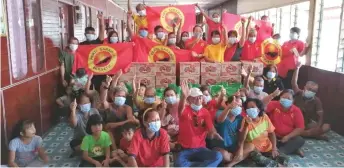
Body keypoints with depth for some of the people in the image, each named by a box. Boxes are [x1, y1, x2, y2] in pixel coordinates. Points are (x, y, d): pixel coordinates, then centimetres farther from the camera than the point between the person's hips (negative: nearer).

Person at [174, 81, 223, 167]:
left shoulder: (205, 112, 5)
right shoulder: (185, 110, -5)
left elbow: (212, 130, -3)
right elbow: (181, 108, -31)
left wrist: (215, 135, -28)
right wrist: (183, 96, -53)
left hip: (200, 149, 3)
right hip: (185, 149, -3)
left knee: (218, 156, -25)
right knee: (178, 164, -34)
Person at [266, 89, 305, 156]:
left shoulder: (296, 111, -3)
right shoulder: (274, 105, -5)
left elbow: (300, 128, -6)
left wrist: (288, 137, -18)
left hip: (288, 138, 1)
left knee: (300, 140, -25)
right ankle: (292, 149, -18)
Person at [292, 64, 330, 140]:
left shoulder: (317, 101, -3)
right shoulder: (299, 93, -2)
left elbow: (320, 116, -9)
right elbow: (294, 82, -15)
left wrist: (318, 128, -26)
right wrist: (297, 68, -20)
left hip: (308, 124, 2)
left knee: (327, 127, -22)